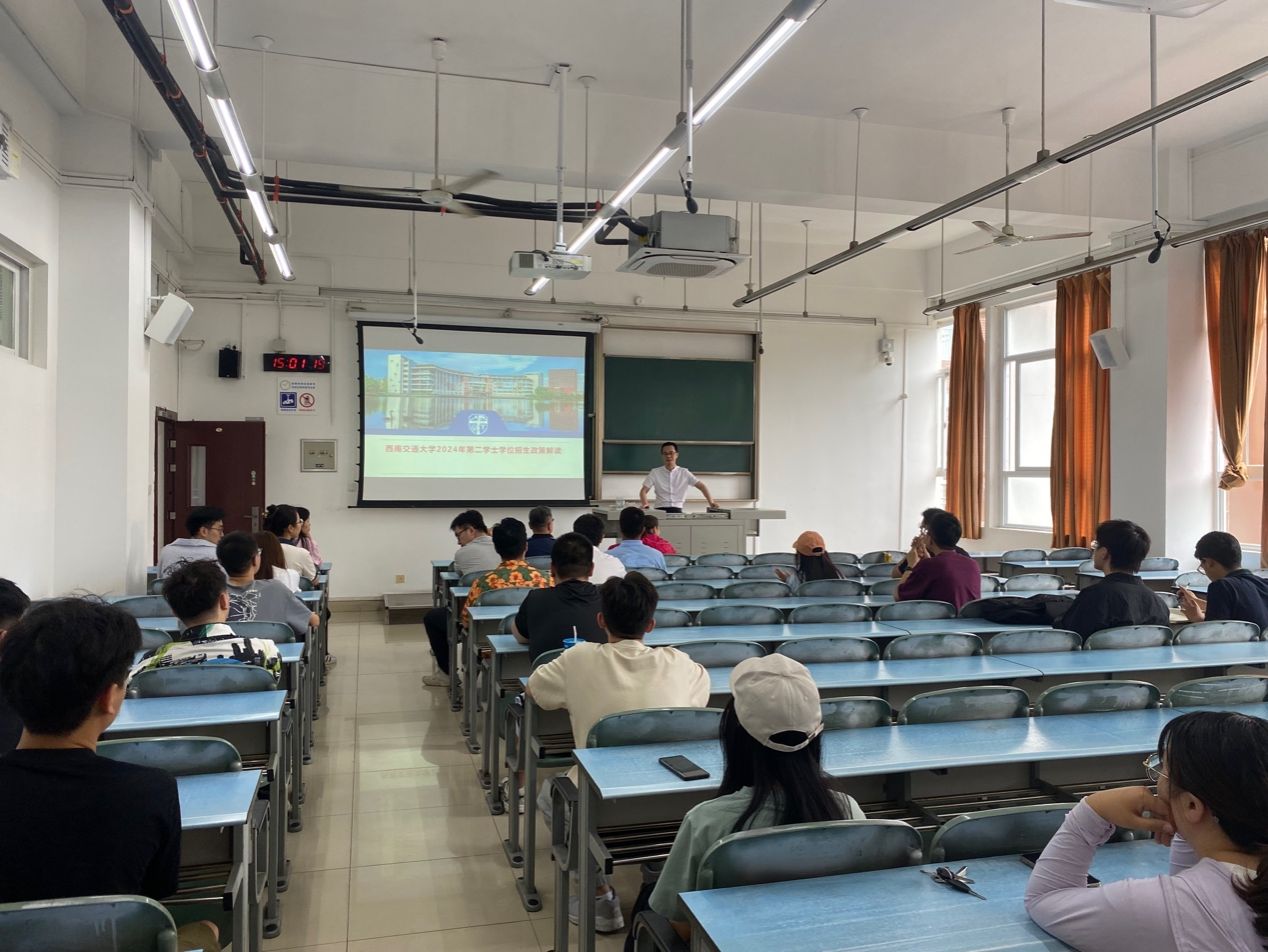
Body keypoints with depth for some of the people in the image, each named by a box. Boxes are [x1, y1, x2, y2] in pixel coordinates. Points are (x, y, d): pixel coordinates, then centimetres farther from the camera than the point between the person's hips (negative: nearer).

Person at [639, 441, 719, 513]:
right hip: (660, 510, 0)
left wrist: (711, 502, -11)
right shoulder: (655, 472, 6)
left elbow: (702, 486, 4)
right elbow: (643, 491, 2)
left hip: (677, 510, 1)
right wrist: (645, 504, -20)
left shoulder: (684, 472, 7)